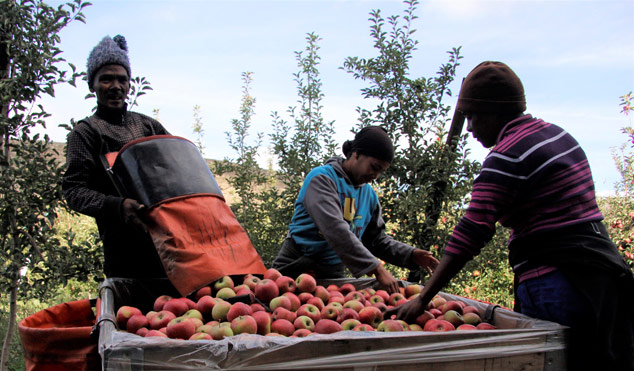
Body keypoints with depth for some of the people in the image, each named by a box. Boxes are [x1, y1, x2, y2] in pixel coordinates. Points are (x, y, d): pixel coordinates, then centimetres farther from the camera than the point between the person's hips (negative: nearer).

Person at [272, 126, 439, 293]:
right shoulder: (322, 178, -14)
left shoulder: (369, 195, 10)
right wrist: (376, 268, -29)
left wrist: (411, 255, -4)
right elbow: (335, 230, -26)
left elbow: (377, 239, 14)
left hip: (333, 274, 6)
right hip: (295, 271, -5)